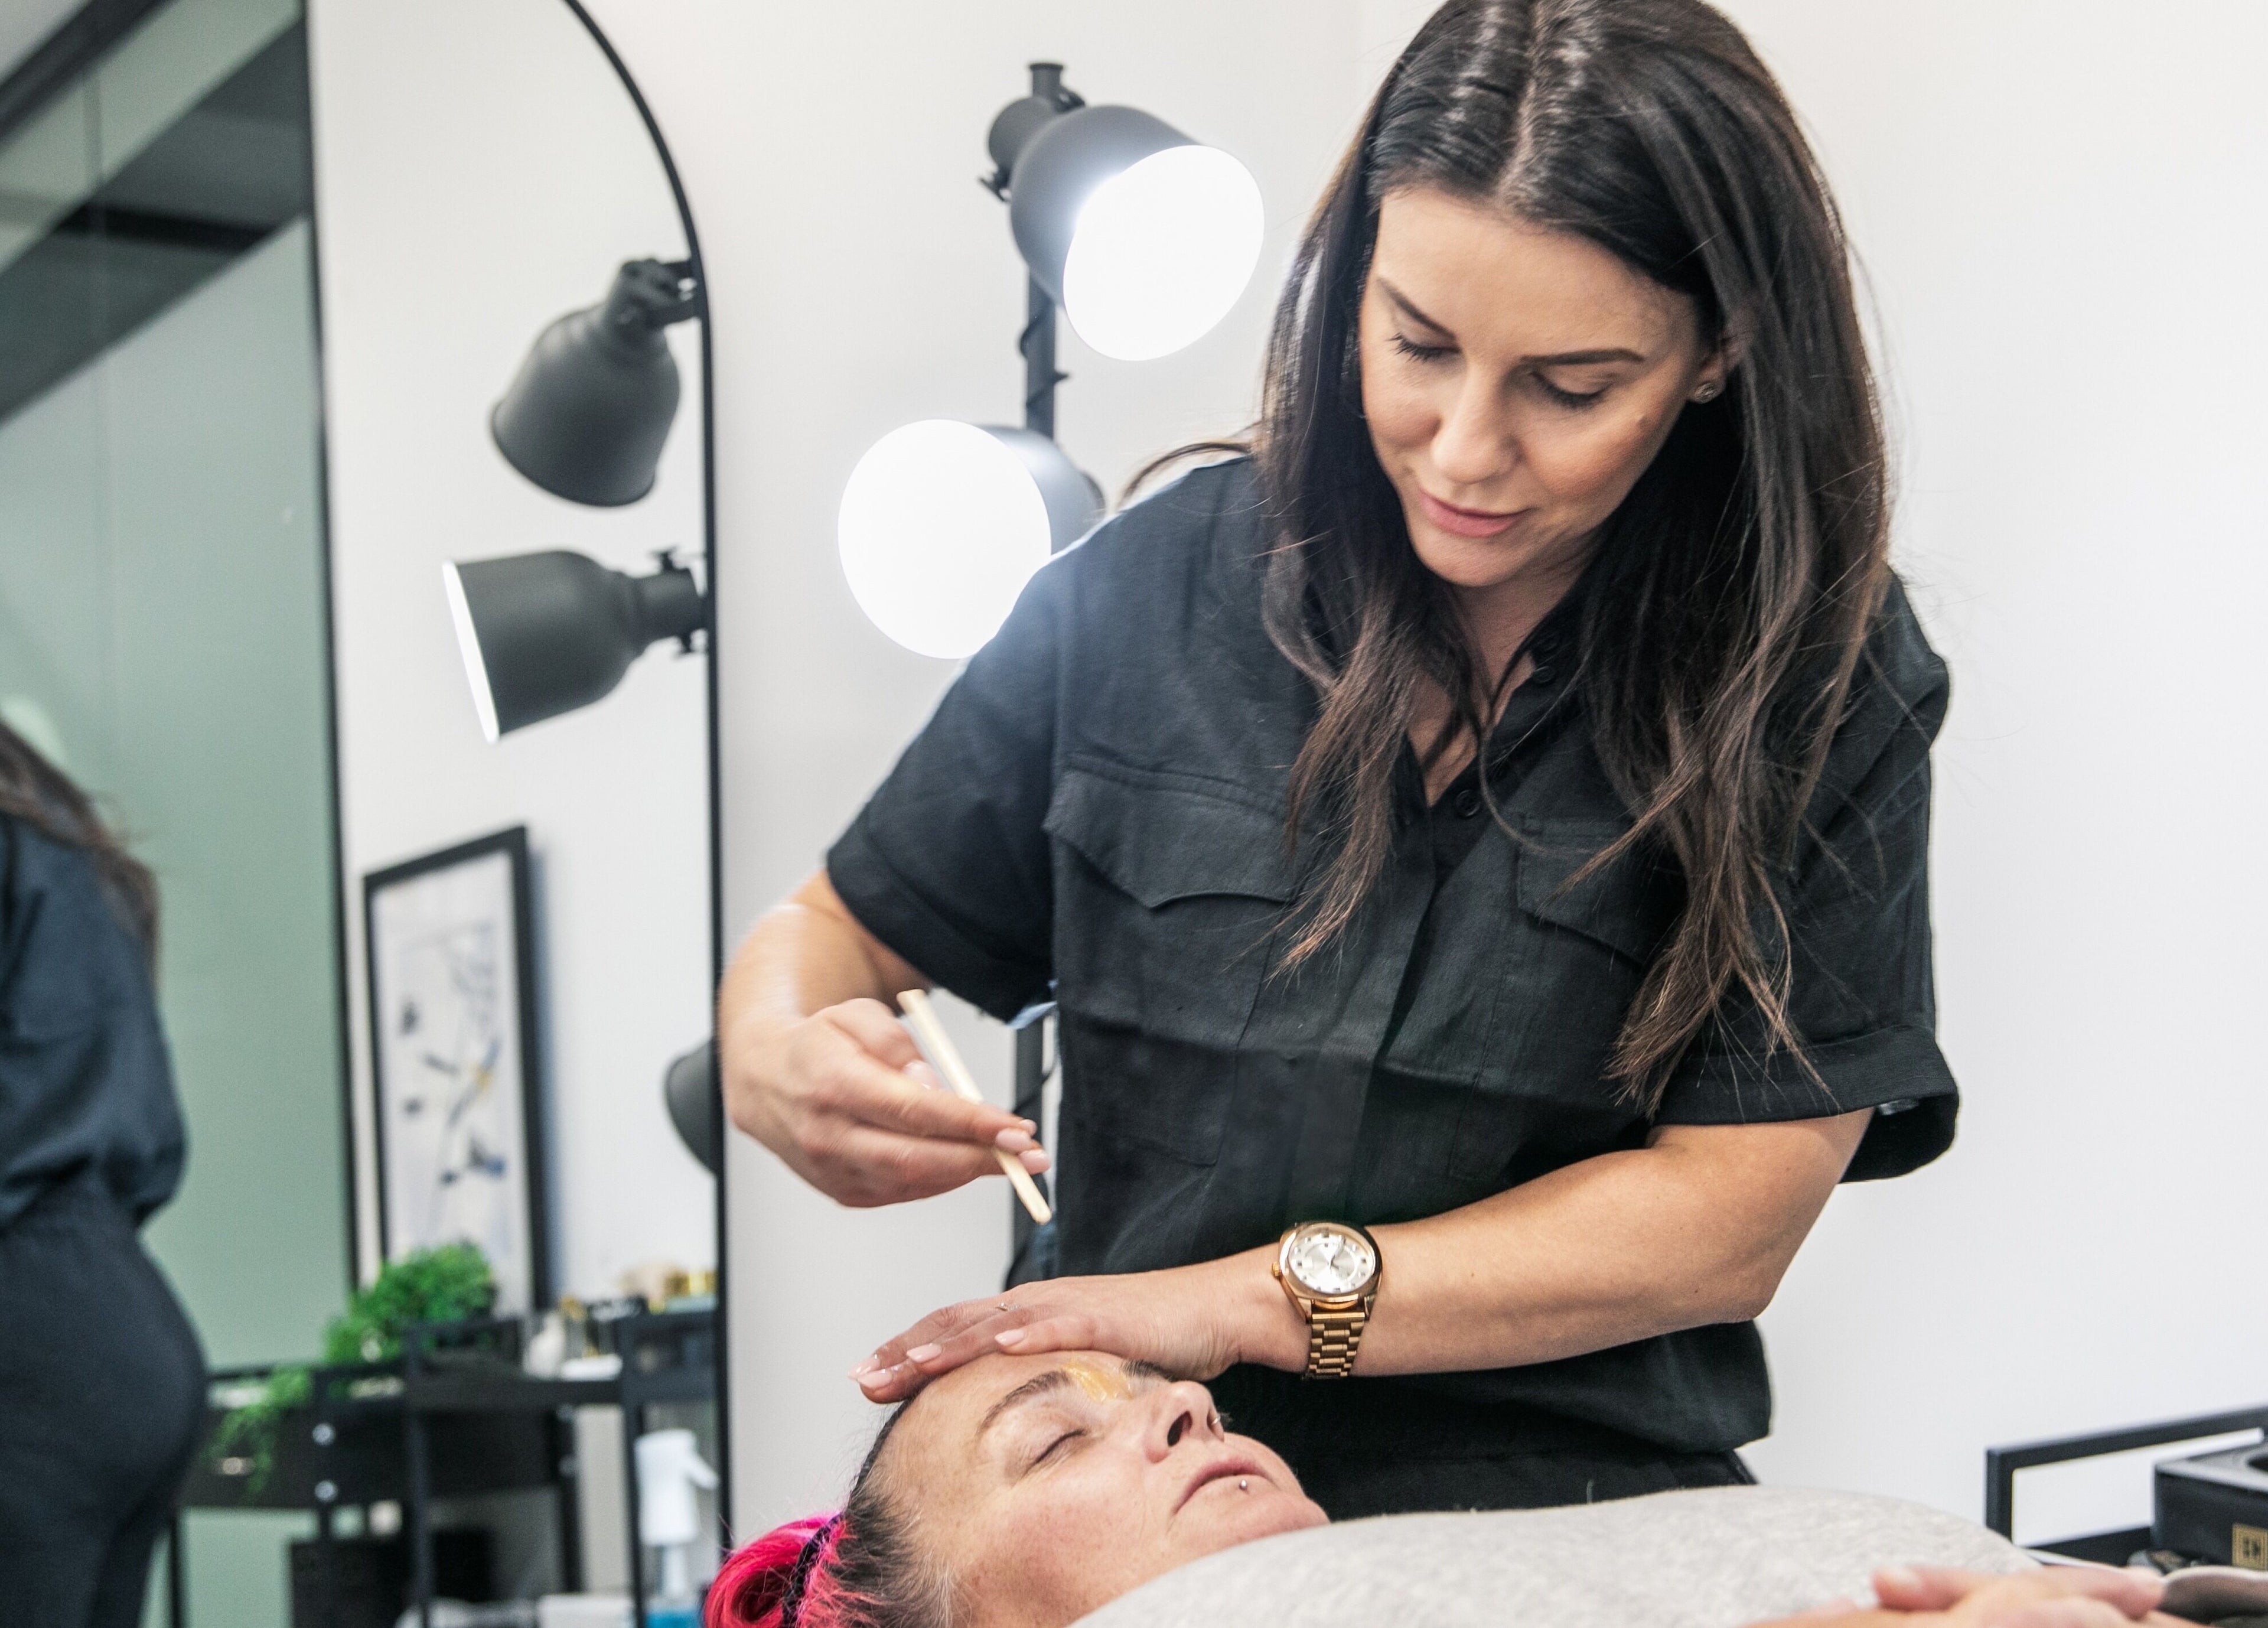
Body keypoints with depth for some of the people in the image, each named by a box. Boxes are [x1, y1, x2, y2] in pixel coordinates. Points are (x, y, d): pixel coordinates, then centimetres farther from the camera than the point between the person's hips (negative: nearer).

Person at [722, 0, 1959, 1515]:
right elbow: (845, 929, 13)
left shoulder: (1825, 681, -3)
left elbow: (1734, 1212, -7)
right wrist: (779, 1061, -12)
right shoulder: (1152, 588, 1)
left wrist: (1256, 1298, -13)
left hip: (1578, 1542, -2)